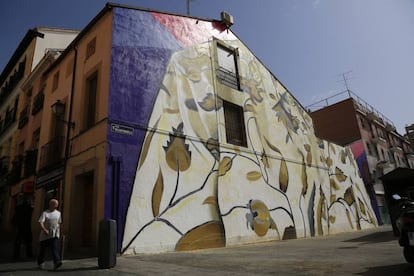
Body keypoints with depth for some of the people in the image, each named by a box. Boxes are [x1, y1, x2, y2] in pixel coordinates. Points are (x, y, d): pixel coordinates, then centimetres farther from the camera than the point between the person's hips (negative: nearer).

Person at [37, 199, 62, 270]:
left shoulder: (58, 213, 8)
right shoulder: (45, 213, -8)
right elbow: (40, 222, -20)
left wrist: (58, 231, 19)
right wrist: (44, 230, -33)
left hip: (54, 235, 2)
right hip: (45, 235, -2)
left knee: (54, 248, -13)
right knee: (43, 249, 10)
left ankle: (57, 262, -24)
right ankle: (40, 263, 31)